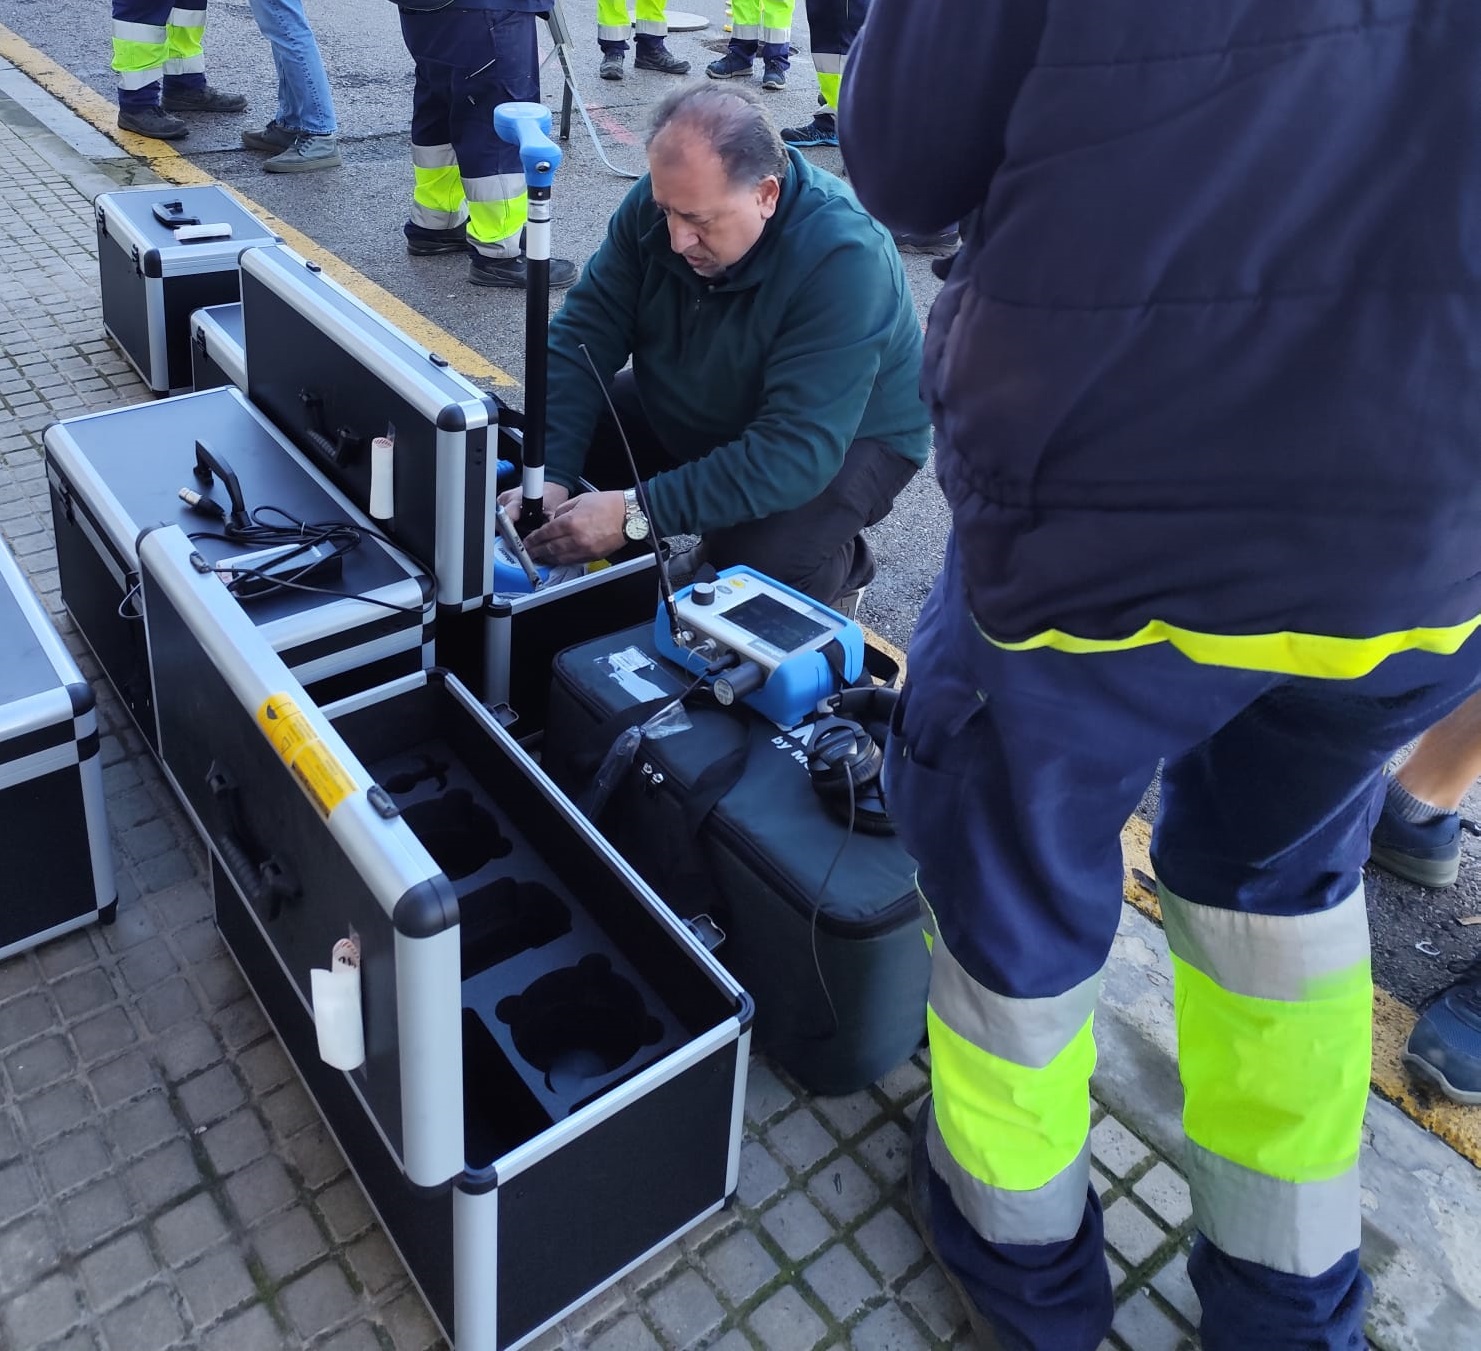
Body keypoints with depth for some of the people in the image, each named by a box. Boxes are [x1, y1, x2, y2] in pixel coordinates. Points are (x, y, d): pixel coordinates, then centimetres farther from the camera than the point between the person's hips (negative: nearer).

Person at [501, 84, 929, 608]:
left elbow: (798, 451, -40)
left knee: (759, 562, -35)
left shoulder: (844, 259, -34)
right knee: (548, 434, -7)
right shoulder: (664, 199, -17)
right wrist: (550, 478, -31)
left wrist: (637, 513, -44)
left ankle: (839, 562, 1)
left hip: (843, 437, -6)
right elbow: (583, 335, -16)